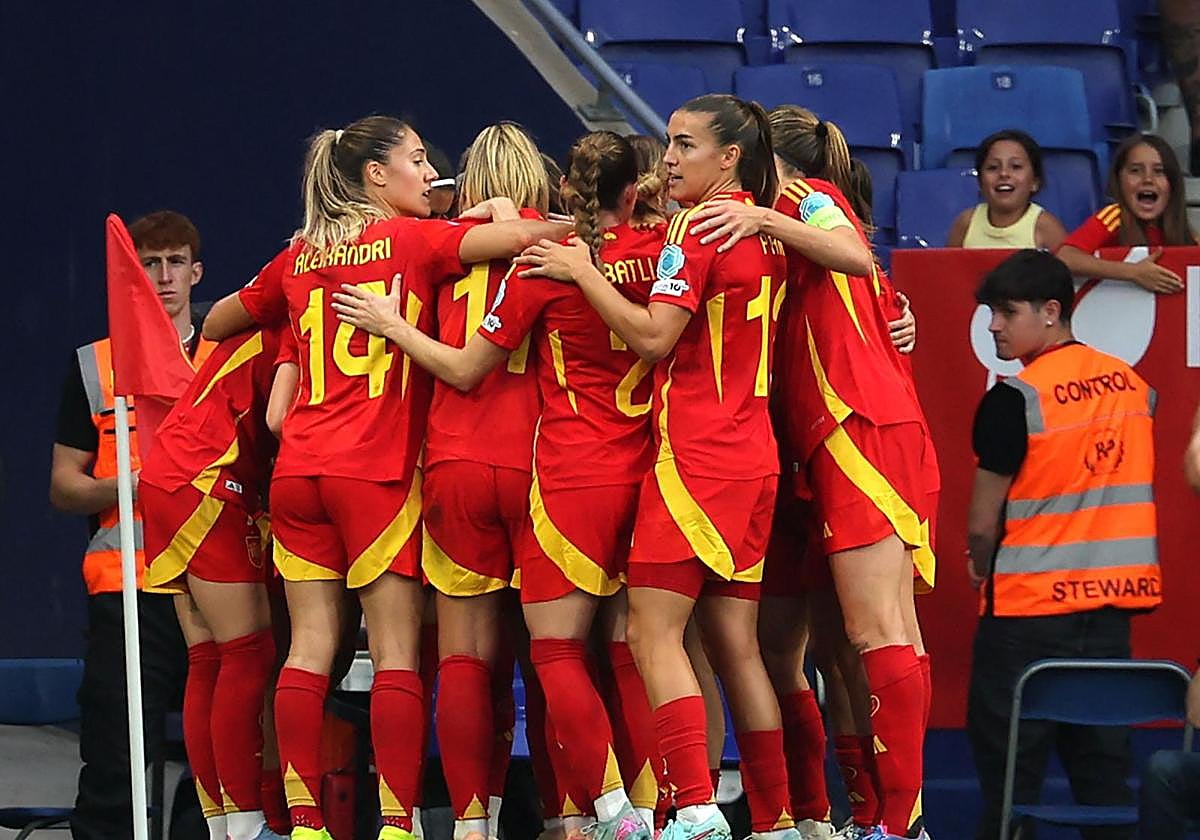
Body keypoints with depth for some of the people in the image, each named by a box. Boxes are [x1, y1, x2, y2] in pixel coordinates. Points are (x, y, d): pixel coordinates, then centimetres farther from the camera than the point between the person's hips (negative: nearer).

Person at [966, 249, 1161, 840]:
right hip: (1113, 598, 6)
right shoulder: (1132, 385, 7)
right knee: (1102, 763, 8)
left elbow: (982, 524, -9)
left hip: (1029, 610, -6)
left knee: (1009, 769, 0)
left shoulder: (1016, 399, -13)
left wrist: (980, 567, 11)